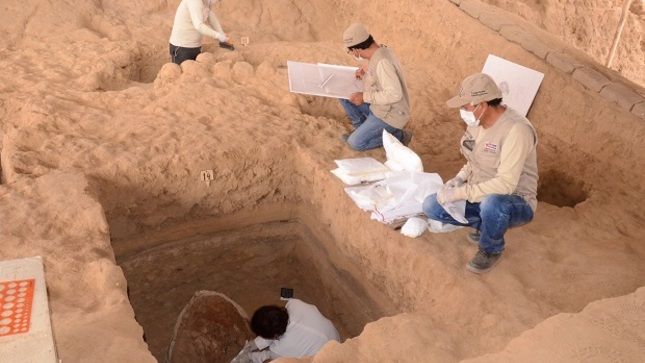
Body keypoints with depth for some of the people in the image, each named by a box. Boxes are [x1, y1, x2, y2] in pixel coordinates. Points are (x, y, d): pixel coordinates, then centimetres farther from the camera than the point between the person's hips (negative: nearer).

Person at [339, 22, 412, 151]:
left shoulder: (382, 61, -28)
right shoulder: (380, 51, 2)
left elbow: (394, 94, -33)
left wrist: (365, 97, -25)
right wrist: (365, 76, 4)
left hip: (390, 115, -9)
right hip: (379, 107, 9)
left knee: (355, 142, -13)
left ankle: (398, 136, 1)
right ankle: (362, 130, 17)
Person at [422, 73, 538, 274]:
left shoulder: (516, 130, -29)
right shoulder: (478, 121, -3)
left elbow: (506, 184, -33)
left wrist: (460, 192, -31)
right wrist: (460, 177, -6)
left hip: (515, 202, -7)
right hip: (481, 196, 7)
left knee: (492, 203, -41)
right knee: (431, 206, -7)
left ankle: (492, 249, -8)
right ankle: (485, 224, 10)